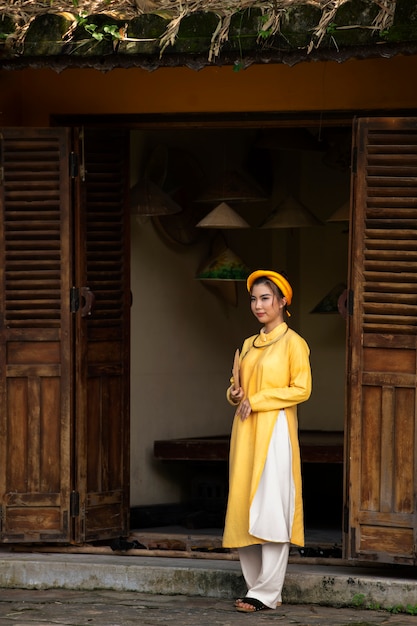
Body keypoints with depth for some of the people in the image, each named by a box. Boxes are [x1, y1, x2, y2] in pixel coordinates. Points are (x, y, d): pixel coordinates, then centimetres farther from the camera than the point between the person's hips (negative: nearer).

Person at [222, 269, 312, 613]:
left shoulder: (292, 343, -3)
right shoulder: (249, 345, 17)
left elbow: (301, 390, -10)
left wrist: (256, 401, -12)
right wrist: (235, 393, 2)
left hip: (275, 430, -7)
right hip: (246, 431, 7)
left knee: (270, 511, -9)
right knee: (243, 511, 4)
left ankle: (267, 592, -9)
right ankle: (257, 584, 10)